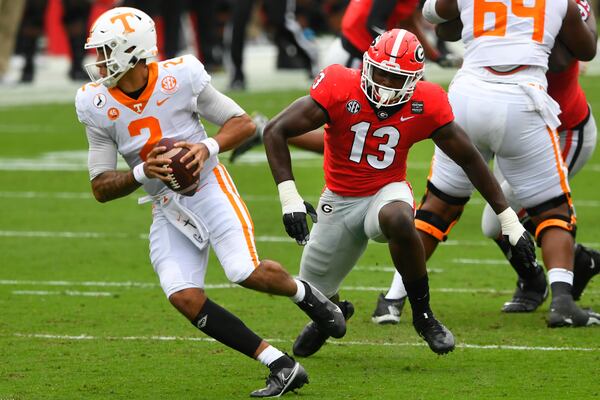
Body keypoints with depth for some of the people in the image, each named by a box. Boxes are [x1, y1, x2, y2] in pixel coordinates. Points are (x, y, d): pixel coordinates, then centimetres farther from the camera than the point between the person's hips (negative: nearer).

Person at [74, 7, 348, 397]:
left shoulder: (180, 78, -14)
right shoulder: (97, 105, -6)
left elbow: (243, 123, -2)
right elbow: (102, 188, -2)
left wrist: (208, 147, -21)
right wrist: (142, 172, -21)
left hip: (208, 187, -3)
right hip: (167, 208, 3)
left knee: (247, 272, -24)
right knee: (184, 298, -15)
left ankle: (303, 292, 12)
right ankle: (282, 367, -8)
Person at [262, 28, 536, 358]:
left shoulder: (426, 105, -16)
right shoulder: (340, 88, -22)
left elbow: (470, 160, -3)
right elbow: (275, 132, -21)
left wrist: (509, 219, -2)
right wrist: (289, 197, -30)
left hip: (387, 193, -1)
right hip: (339, 200, 1)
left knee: (397, 219, -40)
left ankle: (423, 316, -20)